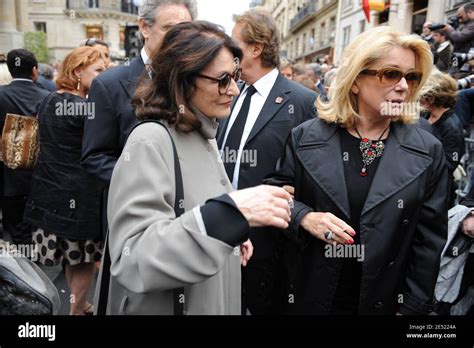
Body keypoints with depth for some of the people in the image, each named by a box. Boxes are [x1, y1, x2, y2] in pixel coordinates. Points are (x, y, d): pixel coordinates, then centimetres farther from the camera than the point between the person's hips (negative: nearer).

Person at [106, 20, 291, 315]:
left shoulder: (204, 136, 2)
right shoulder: (150, 142, -22)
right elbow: (132, 259, -30)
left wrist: (232, 233, -4)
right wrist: (231, 213, -37)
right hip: (164, 305, -7)